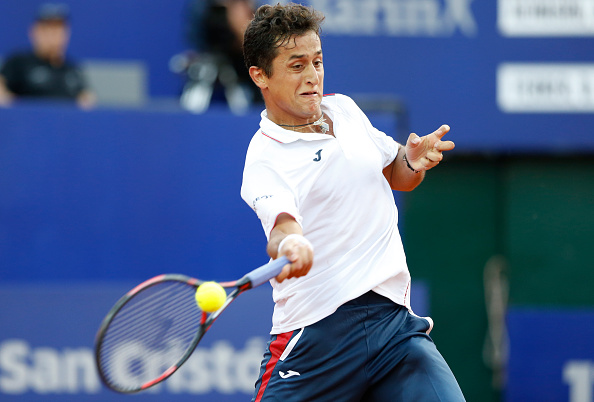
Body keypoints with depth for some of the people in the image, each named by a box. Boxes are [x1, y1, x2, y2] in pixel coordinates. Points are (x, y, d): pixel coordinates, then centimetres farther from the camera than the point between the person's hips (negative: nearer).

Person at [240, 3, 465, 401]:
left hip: (395, 320, 5)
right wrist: (289, 247, -51)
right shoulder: (265, 161, -9)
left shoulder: (344, 109, 13)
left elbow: (396, 175, 29)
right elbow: (283, 225, -28)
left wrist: (413, 161, 5)